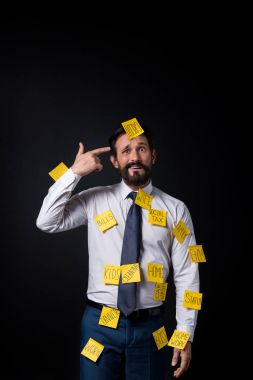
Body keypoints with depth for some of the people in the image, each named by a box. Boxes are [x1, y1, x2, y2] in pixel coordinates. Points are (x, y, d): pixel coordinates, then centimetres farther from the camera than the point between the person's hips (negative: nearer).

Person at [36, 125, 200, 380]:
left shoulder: (175, 209, -1)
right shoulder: (94, 201, 0)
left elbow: (186, 276, -2)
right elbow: (47, 222, -11)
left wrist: (185, 333, -4)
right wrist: (74, 173, -15)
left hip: (149, 326, 0)